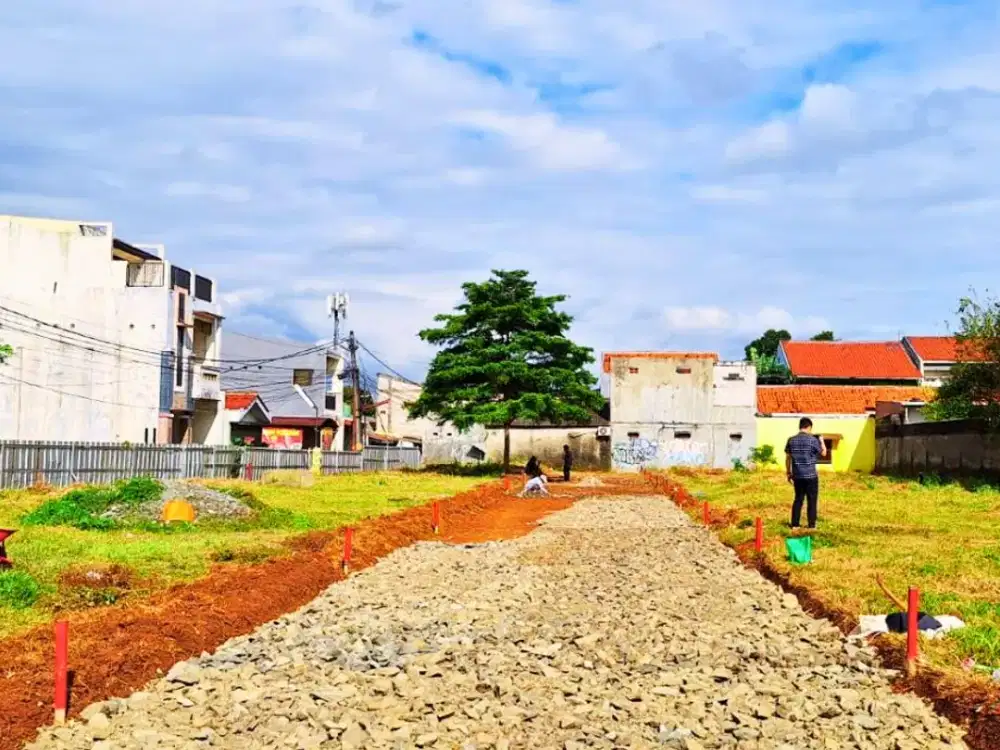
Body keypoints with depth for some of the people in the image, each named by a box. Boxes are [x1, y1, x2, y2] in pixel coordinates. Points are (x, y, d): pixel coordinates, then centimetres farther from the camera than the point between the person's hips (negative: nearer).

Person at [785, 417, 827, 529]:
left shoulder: (791, 440, 1)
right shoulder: (813, 440, -10)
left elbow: (787, 458, 5)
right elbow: (823, 453, 3)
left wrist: (789, 473, 15)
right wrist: (821, 441, 19)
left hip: (797, 476, 4)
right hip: (811, 476, -4)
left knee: (798, 499, 14)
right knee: (812, 500, 5)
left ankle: (795, 524, 14)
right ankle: (811, 525, 6)